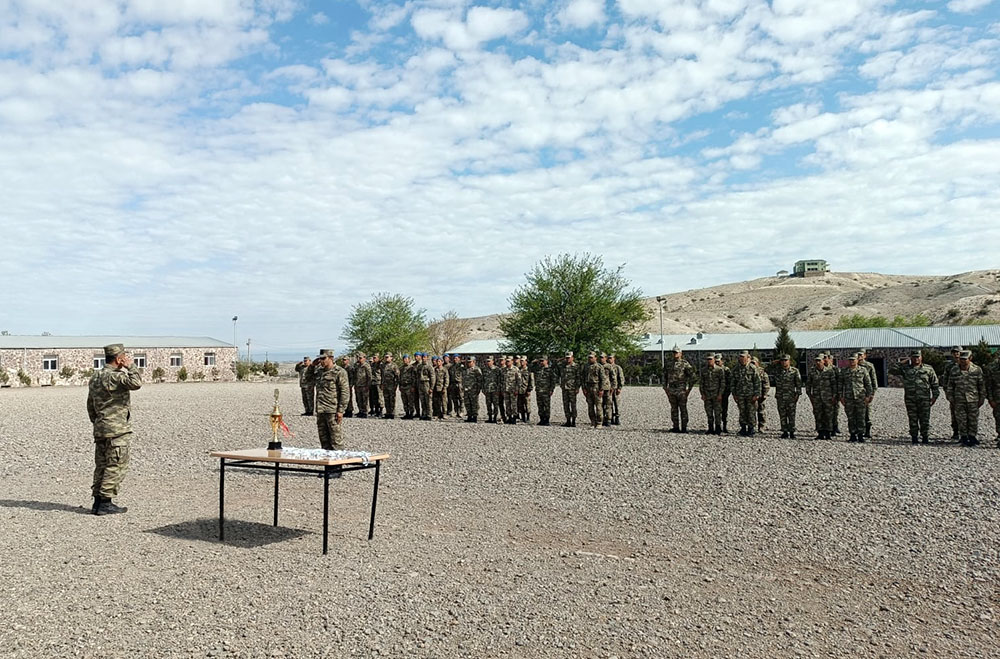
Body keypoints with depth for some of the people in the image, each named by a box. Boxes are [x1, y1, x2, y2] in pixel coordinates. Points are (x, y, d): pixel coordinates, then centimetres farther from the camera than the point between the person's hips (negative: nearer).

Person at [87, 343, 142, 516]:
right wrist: (130, 366, -17)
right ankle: (105, 503, -2)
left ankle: (98, 501, 17)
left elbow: (90, 406, 20)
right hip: (117, 430, -9)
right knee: (116, 467, -3)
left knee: (101, 466, 13)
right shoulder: (114, 376, -15)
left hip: (100, 429, 9)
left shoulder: (94, 378, 15)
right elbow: (136, 383, -32)